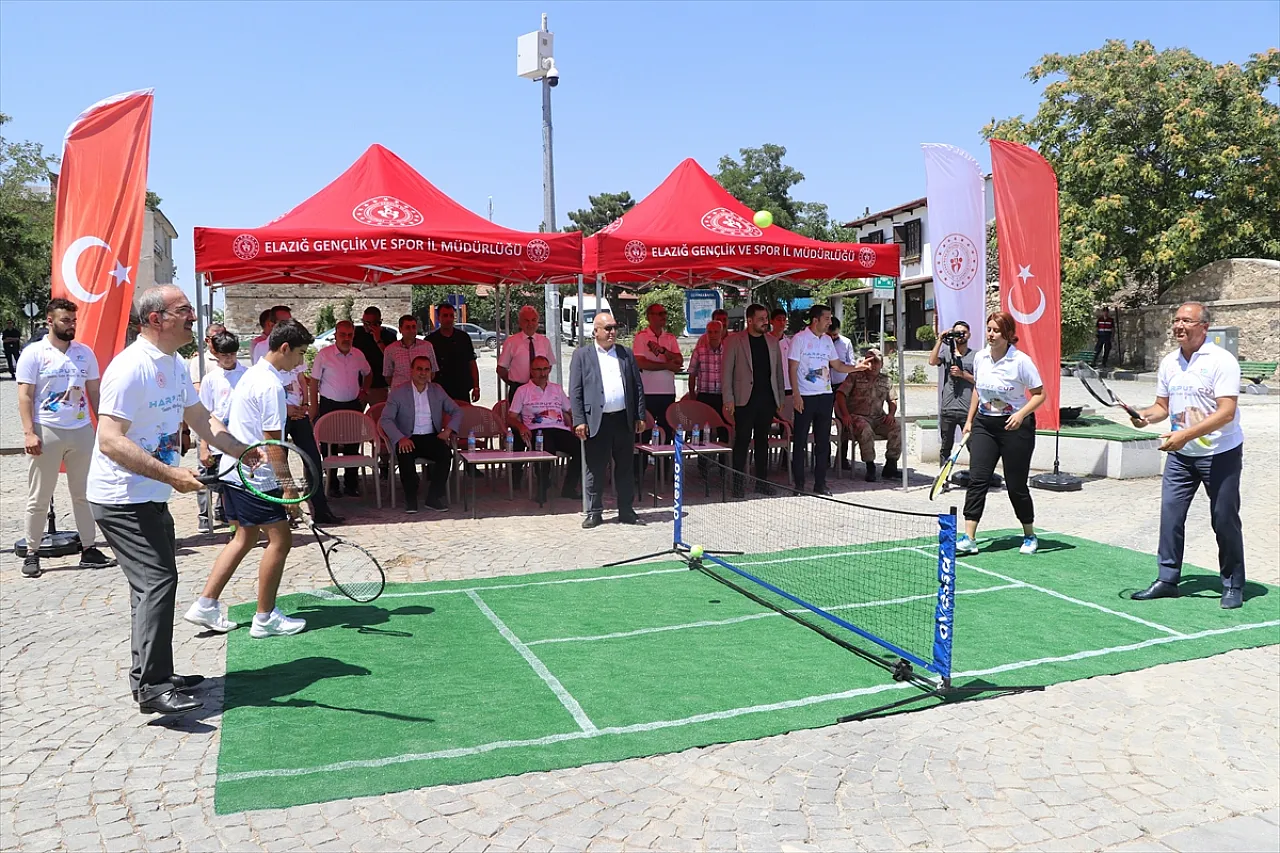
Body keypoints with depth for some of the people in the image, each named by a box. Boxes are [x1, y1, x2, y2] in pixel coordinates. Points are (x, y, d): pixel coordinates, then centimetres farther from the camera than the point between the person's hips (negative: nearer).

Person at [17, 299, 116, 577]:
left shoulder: (85, 353, 9)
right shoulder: (33, 353, -2)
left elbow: (94, 392, 12)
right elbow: (25, 396, -6)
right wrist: (29, 432, -14)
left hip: (82, 431, 4)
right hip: (46, 431, -3)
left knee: (84, 494, 7)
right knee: (39, 498, 4)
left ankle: (89, 549, 13)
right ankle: (31, 553, 14)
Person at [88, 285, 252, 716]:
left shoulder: (176, 365, 8)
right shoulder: (131, 367, -21)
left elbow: (201, 420, 19)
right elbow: (110, 441, -27)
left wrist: (242, 451, 5)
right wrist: (171, 474, -32)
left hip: (151, 496, 10)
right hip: (122, 498, -10)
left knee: (156, 582, 15)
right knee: (157, 581, -14)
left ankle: (154, 675, 26)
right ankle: (150, 686, -9)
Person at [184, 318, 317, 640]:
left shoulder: (252, 374, 12)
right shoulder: (271, 386, -19)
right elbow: (273, 443, -21)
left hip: (232, 469, 10)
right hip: (255, 477, -10)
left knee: (245, 537, 17)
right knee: (280, 539, -1)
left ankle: (205, 605, 19)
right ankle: (265, 619, 7)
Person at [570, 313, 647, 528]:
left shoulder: (626, 354, 14)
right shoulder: (582, 355, 4)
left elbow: (638, 387, 14)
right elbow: (575, 391, -1)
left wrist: (640, 416, 6)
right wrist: (579, 421, -9)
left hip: (624, 420, 3)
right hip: (596, 421, -3)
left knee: (625, 468, 9)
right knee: (595, 469, 2)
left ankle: (626, 510, 18)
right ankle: (594, 512, 12)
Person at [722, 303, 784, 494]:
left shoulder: (772, 341, 12)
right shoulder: (734, 341, -1)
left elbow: (778, 371, 16)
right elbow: (726, 371, -3)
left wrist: (780, 399, 10)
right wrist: (728, 399, -9)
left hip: (767, 400, 4)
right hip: (745, 400, -4)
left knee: (762, 440, 10)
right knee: (742, 441, -2)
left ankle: (762, 482, 17)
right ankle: (738, 483, 5)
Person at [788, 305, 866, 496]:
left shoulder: (827, 340, 13)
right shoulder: (799, 339, -6)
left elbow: (837, 365, 19)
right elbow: (792, 368, -8)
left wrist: (859, 367, 5)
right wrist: (796, 395, -15)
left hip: (825, 395, 6)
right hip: (805, 396, -6)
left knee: (823, 441, 7)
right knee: (800, 441, 0)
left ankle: (820, 483, 14)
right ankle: (799, 484, 7)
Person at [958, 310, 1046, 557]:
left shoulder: (1021, 360, -13)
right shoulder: (980, 358, 3)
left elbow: (1039, 394, -8)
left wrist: (1021, 414, -24)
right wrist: (969, 420, 16)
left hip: (1015, 426, -4)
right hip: (984, 425, 4)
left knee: (1016, 485, 3)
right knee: (977, 479, -8)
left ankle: (1030, 536, 25)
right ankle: (969, 538, -9)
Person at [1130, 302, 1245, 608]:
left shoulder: (1222, 361, -15)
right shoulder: (1168, 363, 5)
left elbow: (1226, 412, -22)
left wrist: (1186, 434, -30)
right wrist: (1146, 416, -8)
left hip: (1220, 454, -5)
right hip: (1180, 455, 6)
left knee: (1225, 520, 3)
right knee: (1170, 513, 1)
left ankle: (1233, 586, 16)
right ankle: (1168, 579, 10)